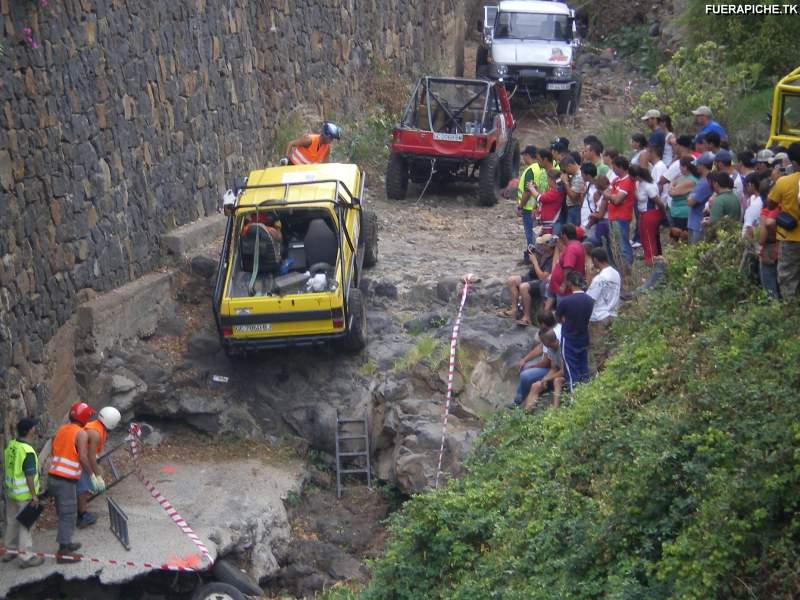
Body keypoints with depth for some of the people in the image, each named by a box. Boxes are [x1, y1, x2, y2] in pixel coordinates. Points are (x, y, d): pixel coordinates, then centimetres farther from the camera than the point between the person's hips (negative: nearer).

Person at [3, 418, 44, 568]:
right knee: (25, 524, 2)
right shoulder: (28, 452, -24)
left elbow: (7, 467, 10)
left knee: (11, 522, 19)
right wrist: (34, 495, -14)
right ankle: (24, 557, 7)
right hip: (24, 494, -8)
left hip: (10, 491, 8)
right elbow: (29, 476, -22)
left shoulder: (10, 445, 0)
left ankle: (9, 551, 31)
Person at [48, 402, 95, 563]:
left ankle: (66, 544, 30)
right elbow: (83, 458, -19)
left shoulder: (61, 429, 13)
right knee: (68, 515, -3)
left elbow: (54, 451, 12)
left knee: (63, 513, 20)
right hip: (66, 481, -8)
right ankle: (63, 552, -4)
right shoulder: (81, 434, -9)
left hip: (53, 477, 8)